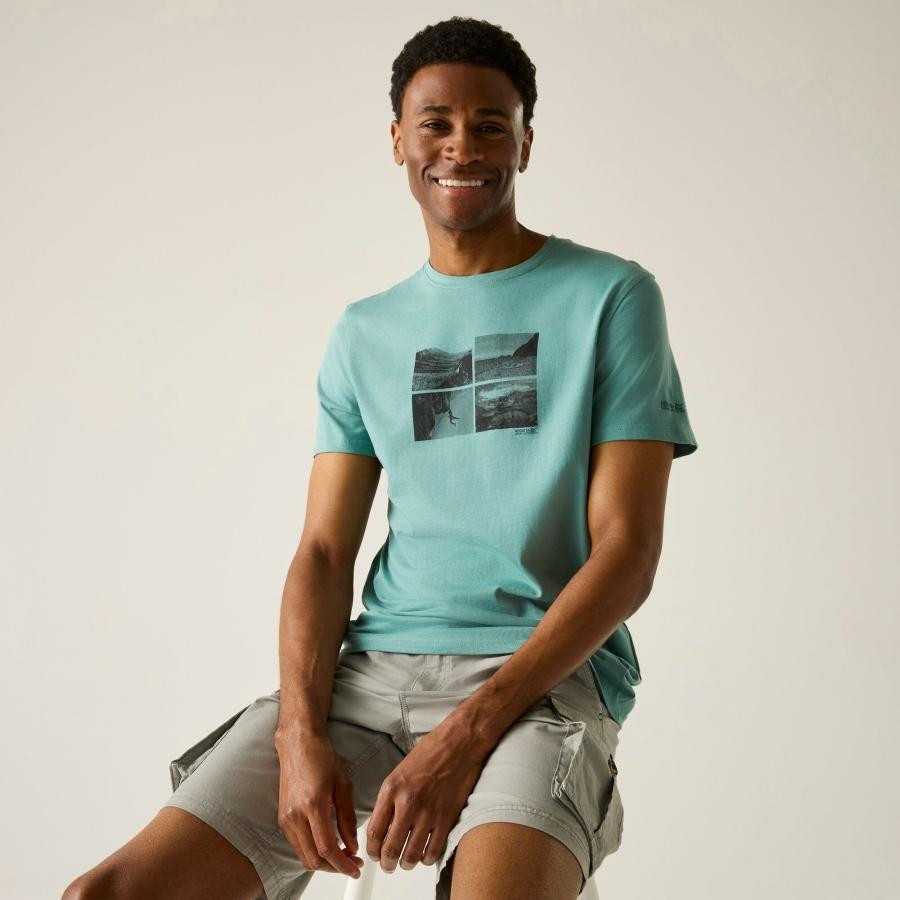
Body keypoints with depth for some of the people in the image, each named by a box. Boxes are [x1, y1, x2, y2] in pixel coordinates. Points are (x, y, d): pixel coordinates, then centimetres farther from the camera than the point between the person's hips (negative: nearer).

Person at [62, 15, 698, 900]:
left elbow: (627, 552, -4)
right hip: (370, 666, 4)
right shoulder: (363, 335, 16)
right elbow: (324, 552, 11)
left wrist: (466, 736, -14)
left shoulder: (610, 296, 3)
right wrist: (301, 733, -9)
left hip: (541, 673, -3)